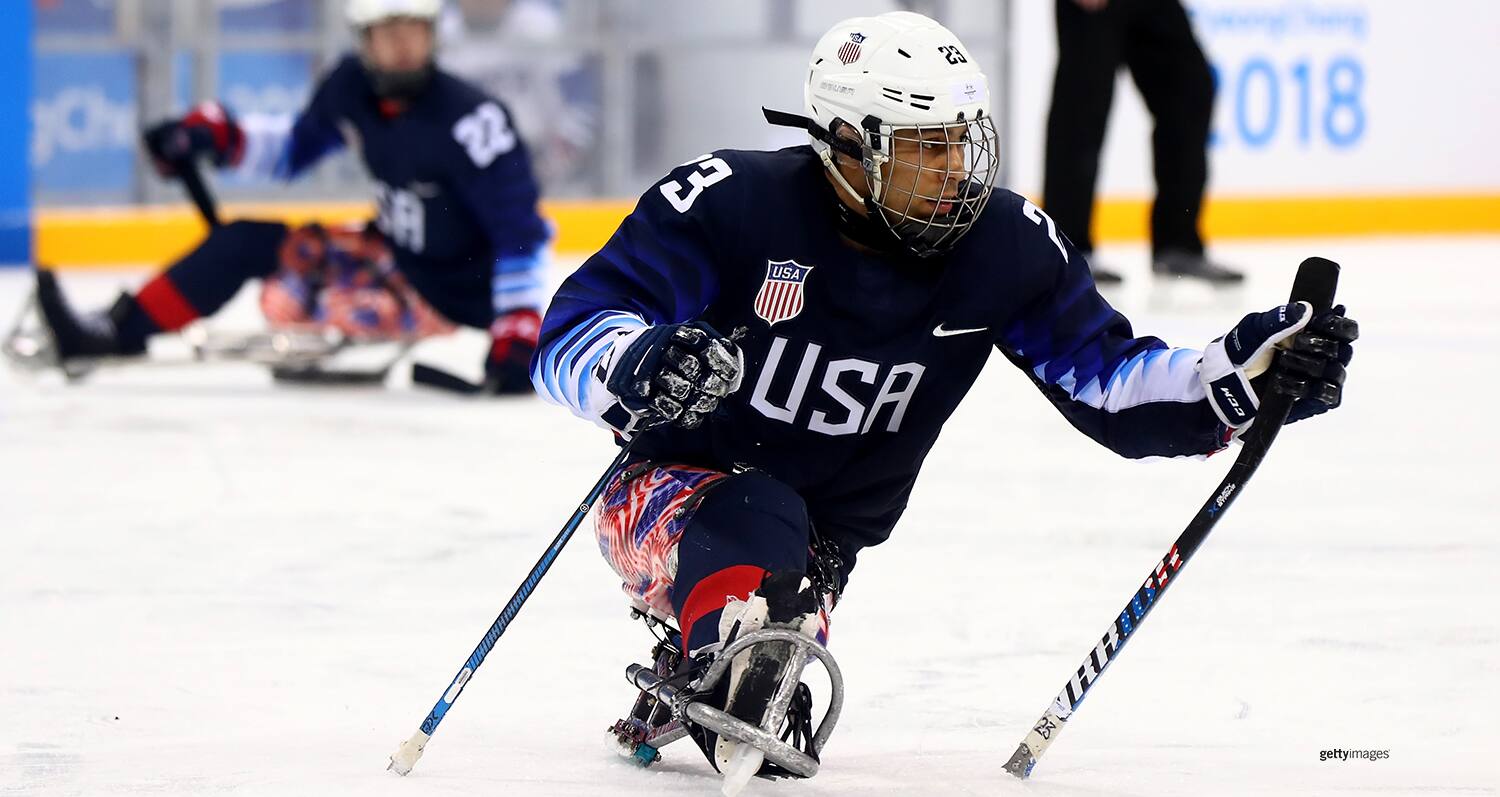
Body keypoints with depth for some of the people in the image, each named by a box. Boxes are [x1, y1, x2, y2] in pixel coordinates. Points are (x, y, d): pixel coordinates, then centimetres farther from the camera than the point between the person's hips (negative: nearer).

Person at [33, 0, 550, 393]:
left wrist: (518, 331, -31)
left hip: (451, 292, -8)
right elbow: (295, 147, 15)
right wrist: (215, 135, 0)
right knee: (246, 242, 1)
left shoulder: (467, 119, -27)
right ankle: (117, 331, 3)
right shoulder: (352, 88, -4)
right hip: (395, 250, 8)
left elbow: (520, 230, -25)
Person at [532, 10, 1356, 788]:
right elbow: (569, 336, -23)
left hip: (818, 542, 5)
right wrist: (643, 368, -46)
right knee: (752, 521, -37)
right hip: (671, 497, -5)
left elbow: (1110, 382, -3)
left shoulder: (1007, 247, -7)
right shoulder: (732, 204, -21)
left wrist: (1245, 372, -20)